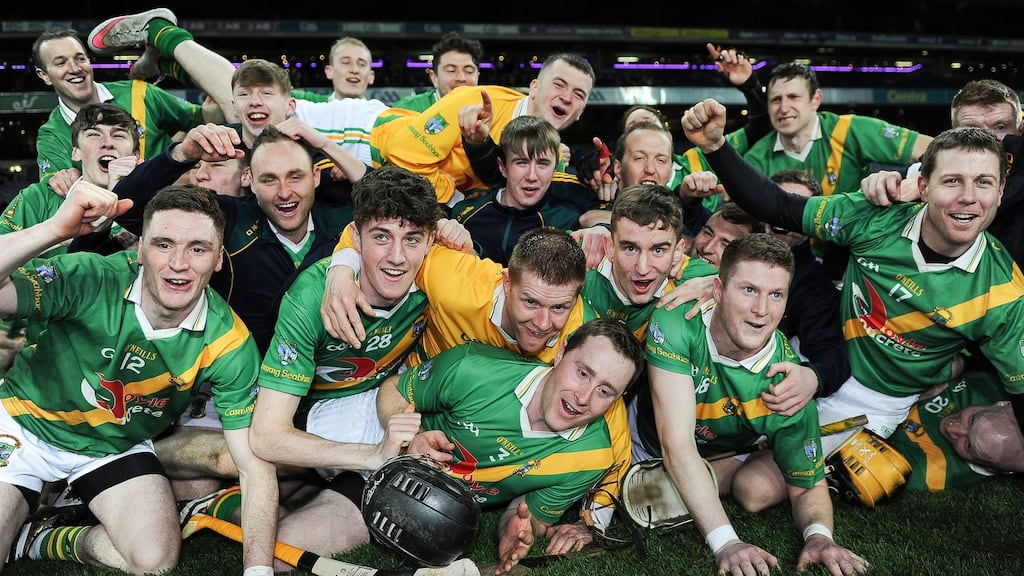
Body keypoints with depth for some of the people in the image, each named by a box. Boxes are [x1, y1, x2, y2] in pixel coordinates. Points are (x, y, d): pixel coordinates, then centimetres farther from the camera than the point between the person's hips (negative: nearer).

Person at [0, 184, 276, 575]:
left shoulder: (227, 342, -22)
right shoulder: (89, 279, -26)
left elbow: (255, 466, -21)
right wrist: (54, 230, -54)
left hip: (118, 447, 2)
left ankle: (38, 541, 10)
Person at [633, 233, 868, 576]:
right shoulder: (676, 322, -35)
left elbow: (809, 488, -16)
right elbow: (676, 444, -39)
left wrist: (819, 536, -41)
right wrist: (725, 543, -46)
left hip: (723, 456, 0)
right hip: (645, 442, 0)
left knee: (762, 490, -21)